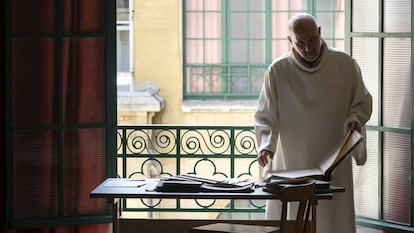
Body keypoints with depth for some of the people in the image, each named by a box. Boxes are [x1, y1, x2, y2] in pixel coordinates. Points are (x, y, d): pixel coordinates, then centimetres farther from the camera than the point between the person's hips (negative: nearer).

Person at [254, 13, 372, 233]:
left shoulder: (345, 64, -3)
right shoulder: (277, 71, -6)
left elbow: (362, 102, 9)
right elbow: (265, 117, -2)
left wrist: (355, 119, -12)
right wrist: (266, 144, -20)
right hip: (290, 165, 0)